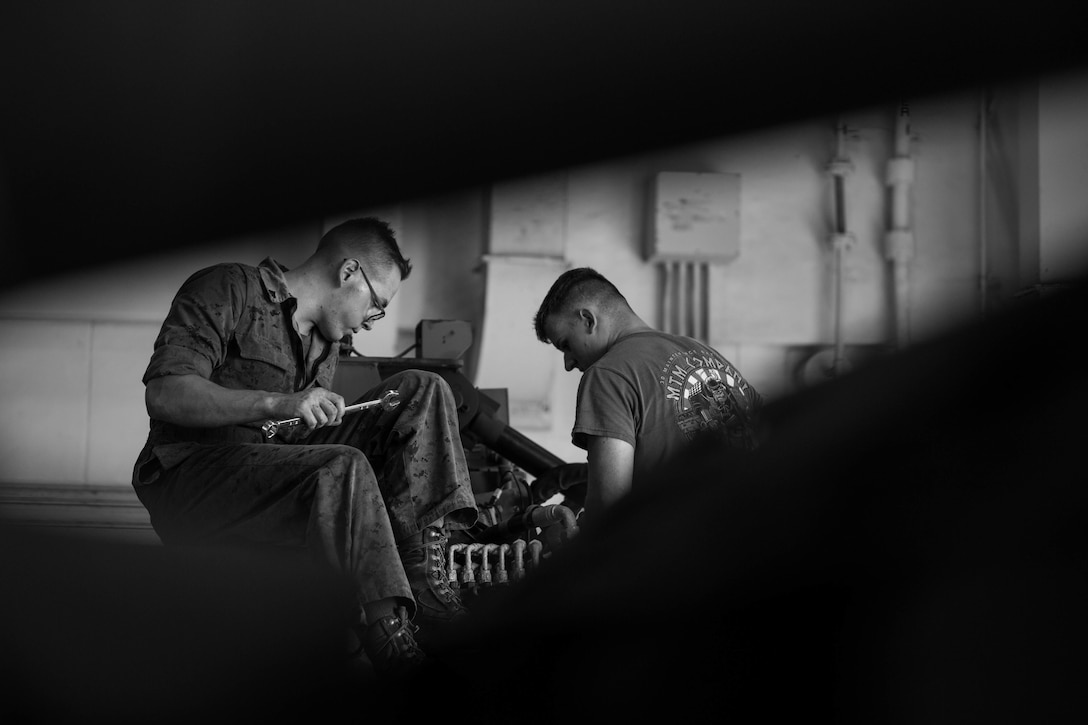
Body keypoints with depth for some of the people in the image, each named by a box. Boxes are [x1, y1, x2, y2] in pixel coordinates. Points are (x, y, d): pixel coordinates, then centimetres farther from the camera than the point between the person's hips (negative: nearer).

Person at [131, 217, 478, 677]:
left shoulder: (324, 340, 23)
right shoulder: (228, 291, -3)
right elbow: (164, 395, -16)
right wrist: (275, 403, -26)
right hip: (189, 475, -7)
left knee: (421, 391, -6)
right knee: (341, 469, -36)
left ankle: (426, 586, -19)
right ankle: (392, 644, -34)